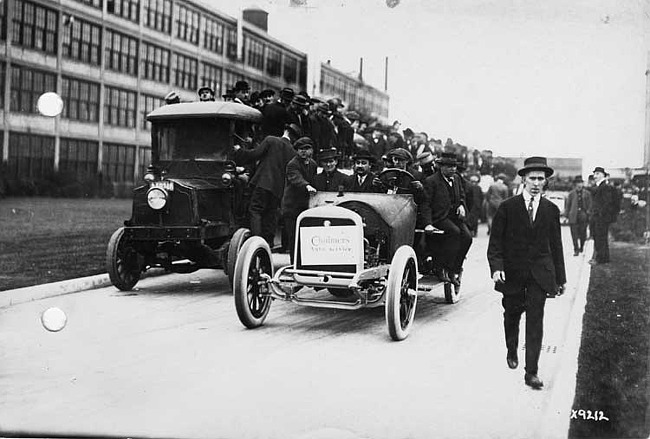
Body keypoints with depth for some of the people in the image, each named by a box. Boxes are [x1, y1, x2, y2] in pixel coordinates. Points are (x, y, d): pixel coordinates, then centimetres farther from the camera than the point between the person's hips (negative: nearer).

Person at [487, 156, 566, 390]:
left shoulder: (551, 210, 4)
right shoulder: (507, 207, -2)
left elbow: (556, 245, 9)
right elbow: (495, 241, -3)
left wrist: (560, 278, 10)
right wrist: (496, 266, -17)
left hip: (539, 274, 1)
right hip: (512, 273, 0)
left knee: (536, 322, -5)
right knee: (512, 315, 16)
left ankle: (531, 372, -2)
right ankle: (512, 351, 43)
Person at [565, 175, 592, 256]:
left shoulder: (587, 193, 8)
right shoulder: (571, 194, 8)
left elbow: (590, 205, 8)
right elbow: (568, 205, 9)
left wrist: (588, 213, -2)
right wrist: (567, 215, 5)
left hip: (583, 215, 0)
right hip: (573, 216, 0)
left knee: (583, 233, 6)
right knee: (574, 234, -4)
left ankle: (581, 247, 27)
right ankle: (576, 250, 0)